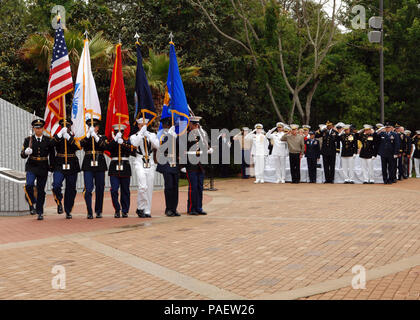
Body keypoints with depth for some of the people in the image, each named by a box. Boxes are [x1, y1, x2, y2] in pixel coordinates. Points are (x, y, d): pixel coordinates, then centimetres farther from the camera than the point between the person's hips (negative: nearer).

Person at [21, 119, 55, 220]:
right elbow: (22, 155, -1)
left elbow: (52, 155, 11)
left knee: (41, 190, 4)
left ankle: (40, 212, 15)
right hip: (31, 166, -1)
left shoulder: (48, 140, 3)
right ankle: (32, 204, -2)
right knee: (29, 185, -24)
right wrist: (26, 152, -23)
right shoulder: (28, 140, 2)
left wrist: (51, 166, 6)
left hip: (43, 168, 1)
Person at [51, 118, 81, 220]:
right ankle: (59, 202, 6)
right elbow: (52, 143, -16)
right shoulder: (57, 137, 6)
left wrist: (68, 137, -21)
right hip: (59, 166, -1)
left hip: (72, 167, 1)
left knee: (71, 190, 6)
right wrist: (61, 133, -27)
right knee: (56, 186, -22)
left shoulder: (74, 137, 6)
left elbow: (79, 147, -13)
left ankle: (68, 211, 20)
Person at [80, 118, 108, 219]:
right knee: (88, 189, -10)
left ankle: (98, 211, 19)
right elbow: (82, 144, -13)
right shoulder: (86, 138, 9)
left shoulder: (102, 137, 9)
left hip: (100, 165, 1)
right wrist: (89, 134, -21)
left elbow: (104, 146, -11)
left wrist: (95, 136, -17)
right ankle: (89, 212, -8)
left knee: (100, 189, 6)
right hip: (88, 166, -1)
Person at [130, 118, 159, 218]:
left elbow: (157, 145, -6)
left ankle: (147, 211, 10)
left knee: (149, 188, 3)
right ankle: (140, 208, -3)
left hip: (151, 164, 3)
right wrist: (141, 132, -15)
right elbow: (135, 143, -17)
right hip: (140, 163, -3)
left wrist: (148, 135, -12)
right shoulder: (134, 136, 6)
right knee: (143, 186, -19)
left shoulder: (152, 135, 13)